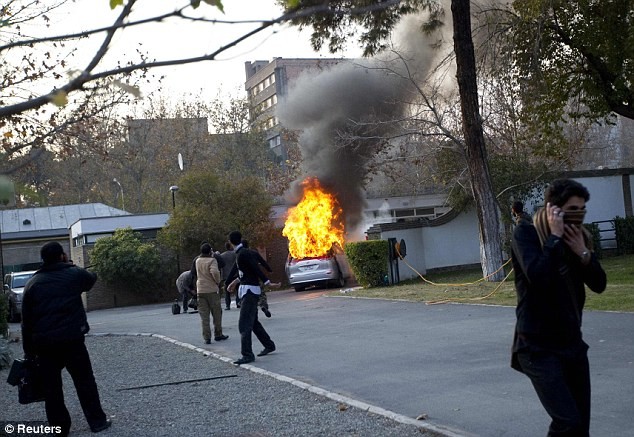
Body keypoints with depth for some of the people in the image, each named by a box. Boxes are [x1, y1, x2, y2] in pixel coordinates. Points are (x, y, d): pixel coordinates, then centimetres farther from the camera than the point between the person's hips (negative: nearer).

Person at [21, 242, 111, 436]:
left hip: (43, 342, 3)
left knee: (51, 386, 10)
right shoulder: (74, 274, 0)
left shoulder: (32, 283, 9)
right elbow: (92, 278, 23)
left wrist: (28, 350, 12)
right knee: (84, 381, 7)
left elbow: (26, 320, 8)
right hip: (72, 338, -2)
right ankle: (97, 421, 11)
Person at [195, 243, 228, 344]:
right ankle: (218, 335, 18)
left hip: (200, 291, 4)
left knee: (204, 316, 3)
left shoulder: (198, 261, 6)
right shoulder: (212, 260, -10)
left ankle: (206, 338, -2)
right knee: (217, 313, 11)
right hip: (212, 290, -4)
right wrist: (218, 281, -7)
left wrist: (212, 256, 20)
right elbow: (215, 272, -26)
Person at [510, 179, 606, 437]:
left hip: (573, 343, 7)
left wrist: (583, 253, -11)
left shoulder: (578, 237, 7)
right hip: (539, 347, -6)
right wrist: (555, 237, -19)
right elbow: (538, 276, -27)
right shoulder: (526, 233, -10)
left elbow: (599, 285, 4)